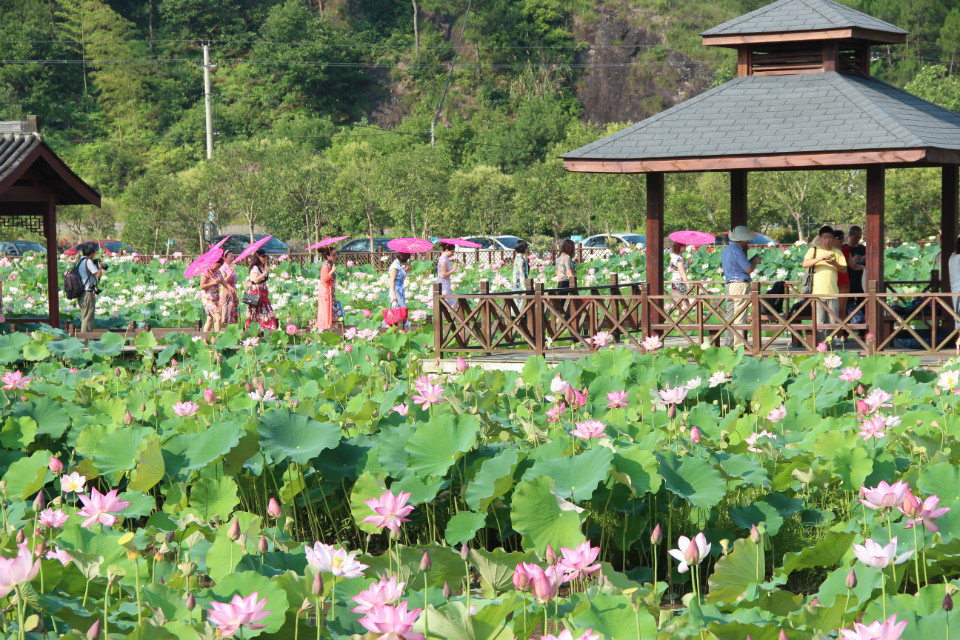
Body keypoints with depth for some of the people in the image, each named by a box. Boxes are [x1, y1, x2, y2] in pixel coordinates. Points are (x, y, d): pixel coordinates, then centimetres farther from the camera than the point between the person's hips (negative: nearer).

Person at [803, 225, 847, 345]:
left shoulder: (837, 252, 14)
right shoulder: (813, 251, 9)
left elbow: (845, 269, 9)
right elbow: (805, 264, -7)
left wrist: (835, 264, -11)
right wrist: (820, 258, -19)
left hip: (833, 293, 2)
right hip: (817, 292, -2)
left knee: (833, 322, 0)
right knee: (819, 322, -4)